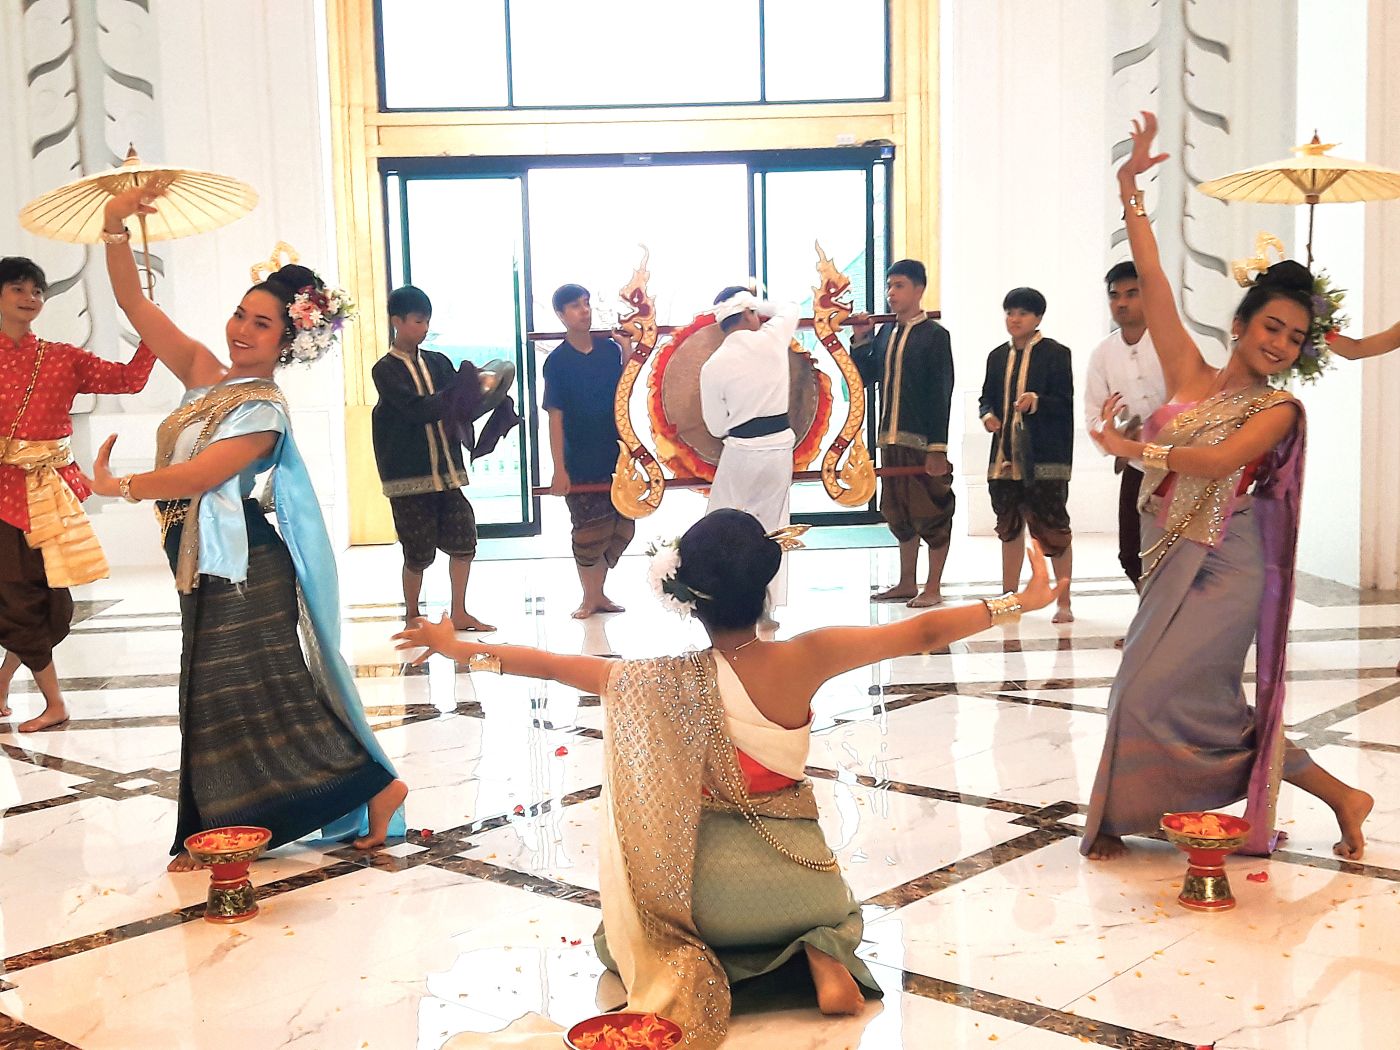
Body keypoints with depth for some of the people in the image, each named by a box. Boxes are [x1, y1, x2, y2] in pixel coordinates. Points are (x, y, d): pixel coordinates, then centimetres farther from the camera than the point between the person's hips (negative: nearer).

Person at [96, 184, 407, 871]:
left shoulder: (263, 411, -15)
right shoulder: (206, 374, 6)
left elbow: (197, 477, -22)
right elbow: (134, 305, 5)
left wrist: (113, 487, -14)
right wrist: (116, 228, -6)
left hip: (240, 568, -8)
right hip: (204, 565, 8)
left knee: (257, 693, -3)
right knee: (217, 698, 12)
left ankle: (375, 785, 6)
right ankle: (216, 838, 20)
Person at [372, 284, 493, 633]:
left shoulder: (438, 362, 10)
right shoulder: (385, 369, -6)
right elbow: (418, 408, -19)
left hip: (446, 470, 5)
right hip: (408, 476, -5)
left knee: (464, 539, 3)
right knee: (419, 552, 2)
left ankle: (459, 614, 15)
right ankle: (412, 616, 21)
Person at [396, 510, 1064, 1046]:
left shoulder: (671, 684, -15)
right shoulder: (806, 659, -15)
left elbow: (557, 665, -6)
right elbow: (924, 632, -7)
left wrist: (461, 649, 7)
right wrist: (1019, 604, 5)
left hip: (708, 892, -1)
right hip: (801, 876, 1)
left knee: (624, 934, 31)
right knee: (834, 909, 38)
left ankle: (686, 967, -5)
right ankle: (823, 957, 0)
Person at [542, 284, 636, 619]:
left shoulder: (610, 349, 3)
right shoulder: (557, 361, -7)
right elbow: (555, 417, -8)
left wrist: (629, 352, -6)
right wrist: (559, 469, -12)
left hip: (616, 456, 4)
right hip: (580, 463, -4)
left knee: (622, 528, 8)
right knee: (590, 532, 2)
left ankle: (599, 593, 24)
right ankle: (590, 597, 19)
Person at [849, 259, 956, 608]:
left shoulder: (934, 335, -7)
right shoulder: (885, 334, 11)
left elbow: (942, 393, -12)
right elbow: (865, 377, 15)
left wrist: (938, 447, -16)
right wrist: (860, 340, 2)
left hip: (924, 440, -7)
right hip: (892, 438, 7)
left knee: (932, 512, 2)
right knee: (899, 511, 14)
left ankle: (933, 588, 10)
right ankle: (907, 583, 26)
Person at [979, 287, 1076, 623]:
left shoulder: (1055, 353, -3)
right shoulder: (997, 356, 14)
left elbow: (1065, 403, -8)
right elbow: (987, 397, 19)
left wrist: (1036, 402, -25)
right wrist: (987, 415, -2)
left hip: (1045, 458, -6)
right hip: (1005, 456, 6)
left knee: (1052, 529, -4)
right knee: (1009, 528, 14)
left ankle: (1064, 603, 4)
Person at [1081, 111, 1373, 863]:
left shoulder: (1278, 410, -4)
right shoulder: (1189, 376, 7)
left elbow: (1219, 462, -21)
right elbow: (1152, 281, 4)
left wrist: (1133, 448, -22)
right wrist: (1131, 192, 1)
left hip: (1223, 568, -5)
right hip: (1172, 560, 5)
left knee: (1162, 691, -10)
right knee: (1148, 693, 6)